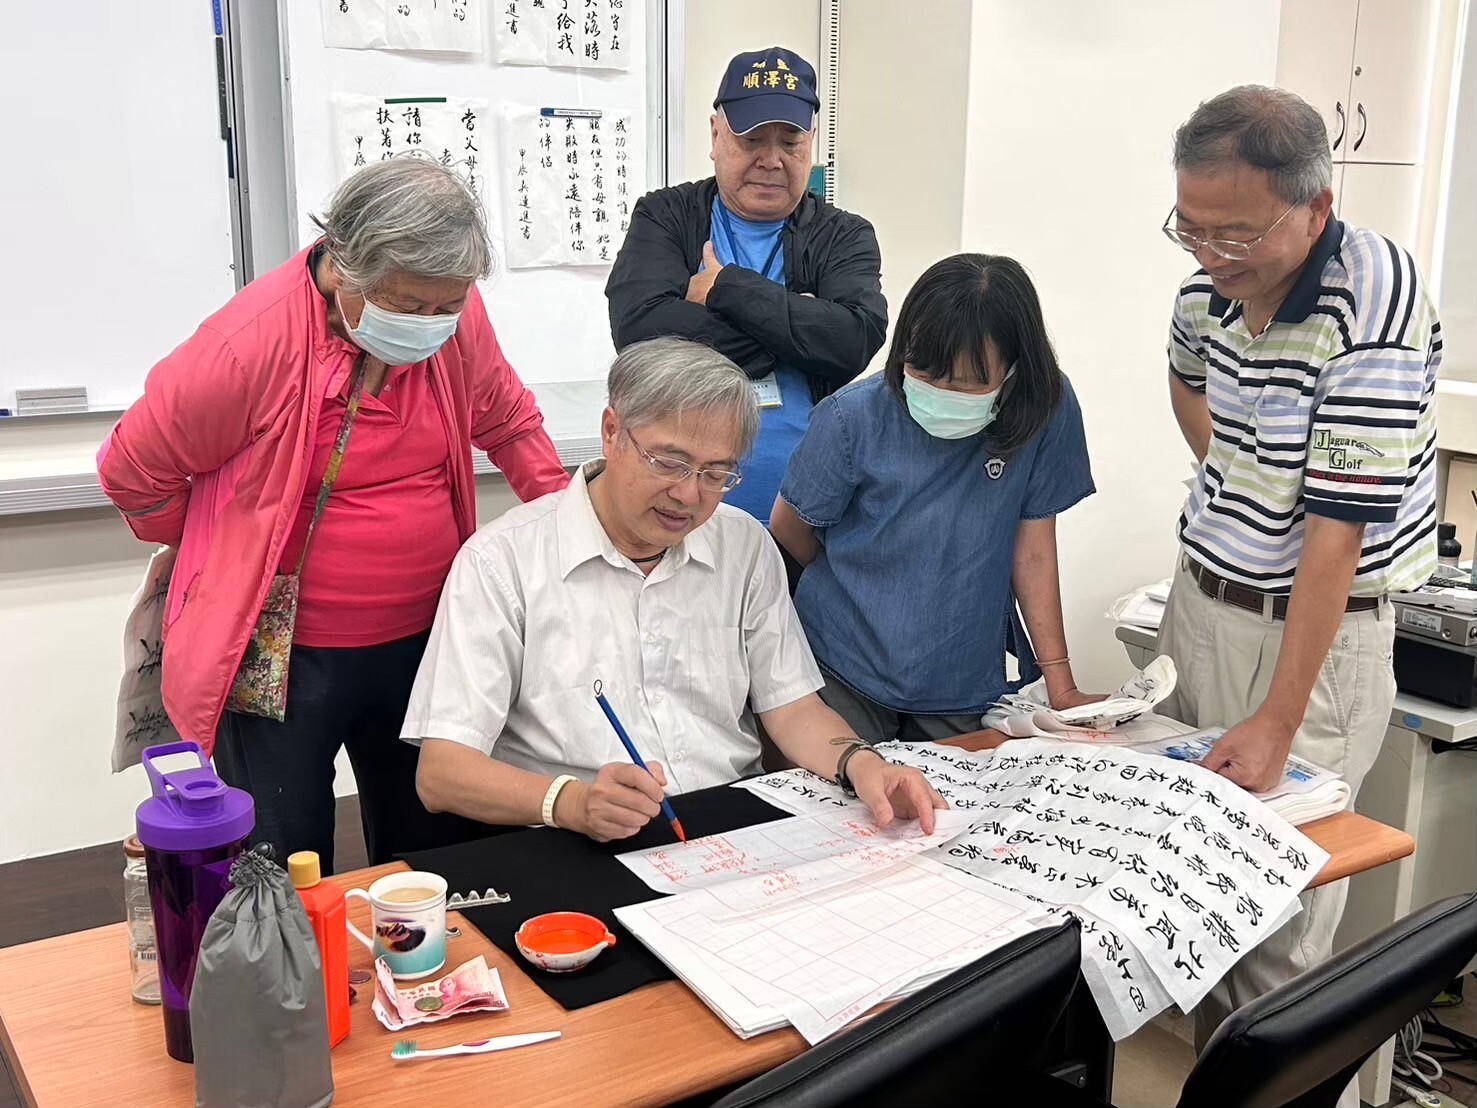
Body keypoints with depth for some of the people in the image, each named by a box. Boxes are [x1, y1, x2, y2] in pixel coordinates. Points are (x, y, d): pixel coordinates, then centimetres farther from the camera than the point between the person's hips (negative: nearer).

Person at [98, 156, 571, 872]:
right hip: (282, 658, -4)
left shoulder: (454, 316, -5)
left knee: (432, 856, 18)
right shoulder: (251, 342, -20)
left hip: (423, 640, 5)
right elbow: (133, 470, -6)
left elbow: (508, 420, 15)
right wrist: (226, 553, 8)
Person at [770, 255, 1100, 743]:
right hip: (844, 680, -1)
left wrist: (1061, 688, -5)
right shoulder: (855, 417, -15)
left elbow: (1032, 548, -4)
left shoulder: (1047, 409, -10)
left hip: (967, 690, 2)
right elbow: (789, 537, -2)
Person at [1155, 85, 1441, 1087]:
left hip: (1317, 626, -6)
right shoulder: (1210, 282, -2)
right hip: (1202, 593, 7)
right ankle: (1207, 1043, 33)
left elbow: (1338, 530, -26)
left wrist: (1279, 722, -26)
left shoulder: (1375, 312, -24)